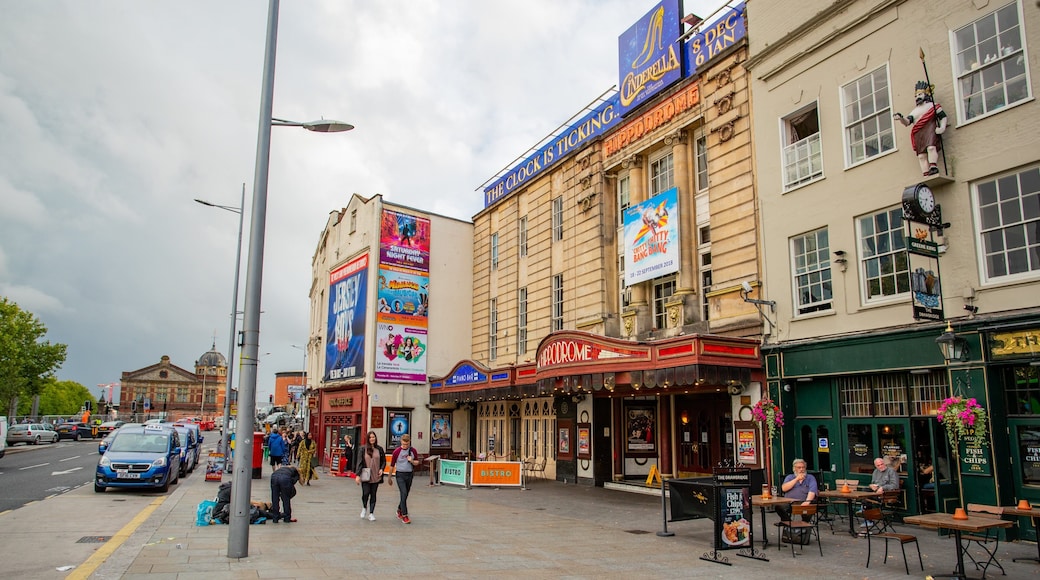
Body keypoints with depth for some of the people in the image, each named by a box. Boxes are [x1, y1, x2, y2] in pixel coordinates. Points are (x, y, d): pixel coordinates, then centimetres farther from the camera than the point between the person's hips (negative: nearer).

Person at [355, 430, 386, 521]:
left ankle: (371, 513, 15)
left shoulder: (379, 449, 6)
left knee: (373, 495, 6)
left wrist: (382, 469, -3)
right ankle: (364, 508, 25)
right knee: (366, 493, -6)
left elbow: (383, 461, 15)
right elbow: (359, 462, -5)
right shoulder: (363, 449, -2)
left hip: (375, 476, 2)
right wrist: (358, 475, -11)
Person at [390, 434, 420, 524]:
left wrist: (412, 461, -13)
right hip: (400, 474, -3)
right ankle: (404, 515, -7)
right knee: (404, 494, -14)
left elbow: (417, 462, 10)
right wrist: (390, 478, 8)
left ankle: (399, 510, 34)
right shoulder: (397, 451, -7)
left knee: (405, 495, 11)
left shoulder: (413, 451, 1)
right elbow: (392, 465, 2)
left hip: (409, 474, 3)